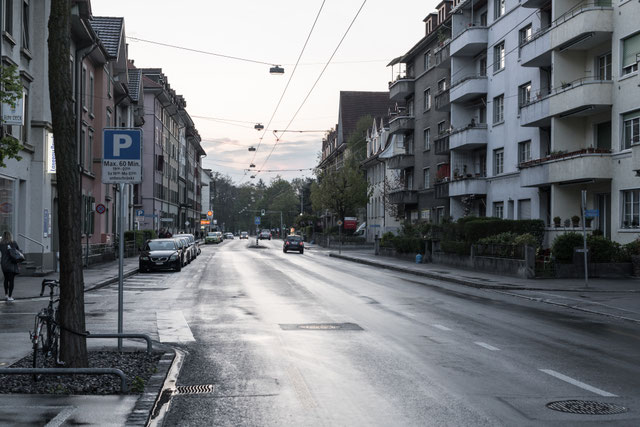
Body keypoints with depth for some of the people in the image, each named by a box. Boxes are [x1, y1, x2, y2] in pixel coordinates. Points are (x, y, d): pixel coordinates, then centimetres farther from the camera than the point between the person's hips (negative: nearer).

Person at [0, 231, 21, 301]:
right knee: (11, 280, 3)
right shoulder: (14, 243, -5)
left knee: (6, 279, 21)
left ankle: (6, 294, 31)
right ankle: (9, 296, 1)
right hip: (12, 264, -2)